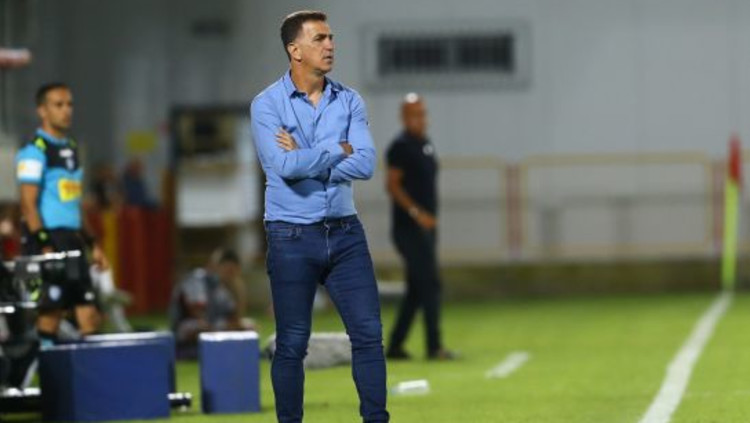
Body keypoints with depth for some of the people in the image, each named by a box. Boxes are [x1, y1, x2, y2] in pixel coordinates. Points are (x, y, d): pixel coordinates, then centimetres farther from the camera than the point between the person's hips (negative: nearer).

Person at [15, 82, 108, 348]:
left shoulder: (71, 149, 17)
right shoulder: (35, 151, -8)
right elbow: (29, 204, -14)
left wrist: (92, 244, 20)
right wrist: (44, 245, -22)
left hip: (72, 241, 8)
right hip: (49, 243, -8)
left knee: (90, 318, 3)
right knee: (50, 315, -7)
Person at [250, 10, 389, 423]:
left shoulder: (349, 101, 4)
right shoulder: (267, 105, -6)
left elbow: (365, 164, -9)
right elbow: (285, 166, -20)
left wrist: (305, 161, -13)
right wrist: (339, 150, -9)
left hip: (345, 233, 3)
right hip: (292, 237, -3)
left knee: (368, 333, 1)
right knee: (292, 344, 3)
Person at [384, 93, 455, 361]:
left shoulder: (426, 145, 16)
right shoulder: (401, 146, -11)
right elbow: (392, 185, -17)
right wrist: (416, 212, -24)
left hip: (426, 226, 9)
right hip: (409, 227, -9)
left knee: (416, 289, 9)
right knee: (430, 284, -11)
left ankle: (395, 346, 14)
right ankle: (434, 346, -9)